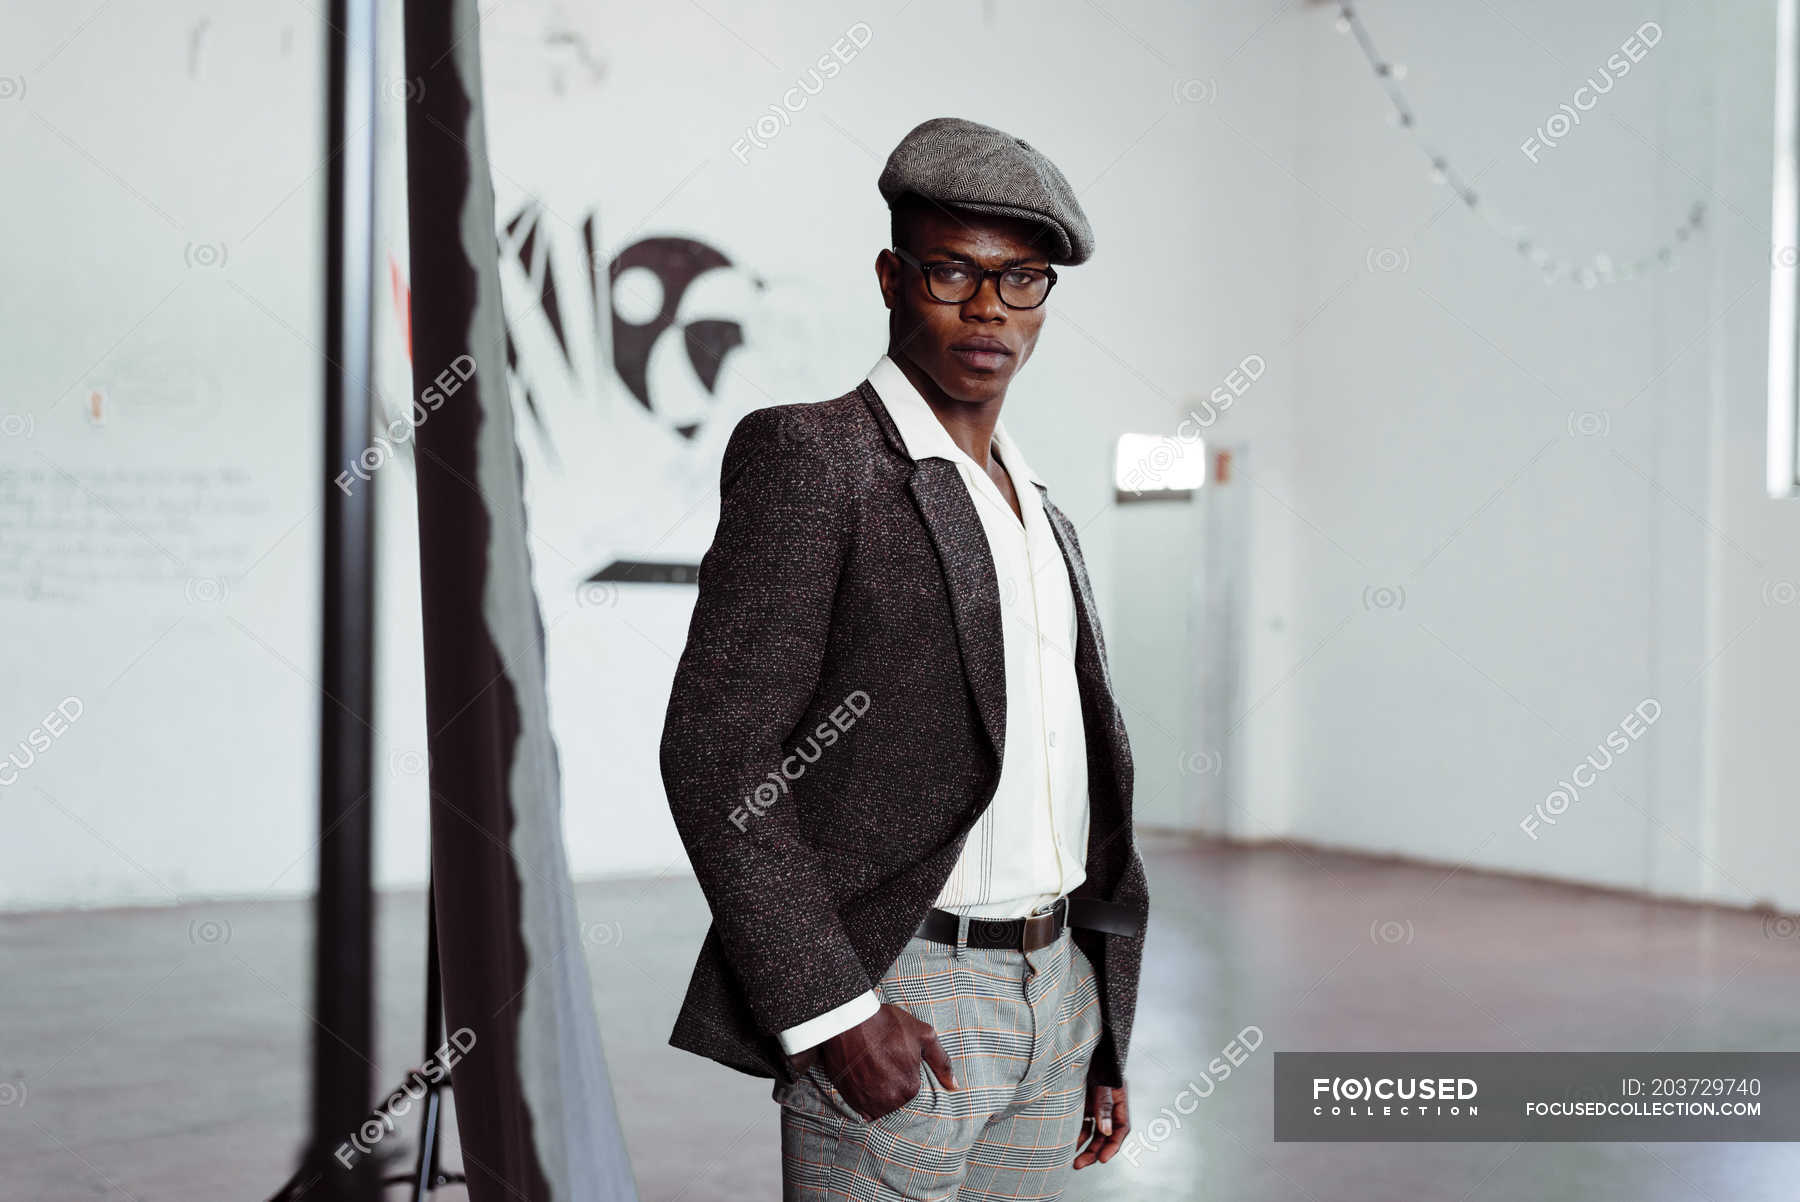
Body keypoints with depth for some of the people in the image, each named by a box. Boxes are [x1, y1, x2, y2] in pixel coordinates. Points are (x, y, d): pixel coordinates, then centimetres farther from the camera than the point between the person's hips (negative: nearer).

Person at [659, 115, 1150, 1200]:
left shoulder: (1036, 513, 15)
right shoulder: (807, 457, -9)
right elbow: (714, 752, -15)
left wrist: (1102, 1039, 16)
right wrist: (830, 1014, -20)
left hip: (1051, 990, 7)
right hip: (882, 997, -7)